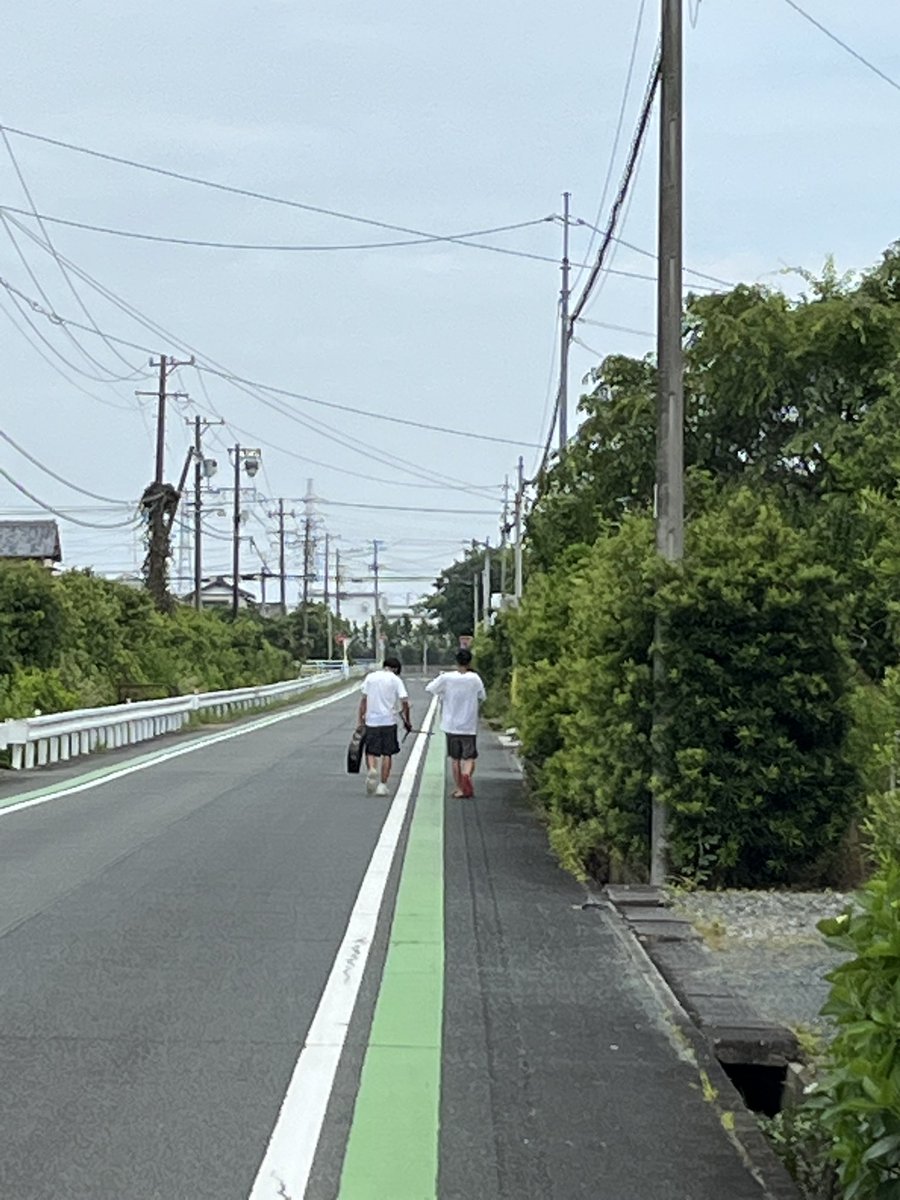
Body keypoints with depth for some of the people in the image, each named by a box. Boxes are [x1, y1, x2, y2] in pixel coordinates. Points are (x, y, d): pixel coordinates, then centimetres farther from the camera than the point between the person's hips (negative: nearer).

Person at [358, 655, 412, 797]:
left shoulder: (370, 677, 5)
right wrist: (407, 721, 5)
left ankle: (371, 769, -21)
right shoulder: (396, 680, -1)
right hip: (389, 720, -1)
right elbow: (404, 702, -7)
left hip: (371, 720, 1)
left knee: (371, 751, 10)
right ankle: (382, 785, 6)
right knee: (387, 753, 8)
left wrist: (361, 720, 8)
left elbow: (364, 699, 4)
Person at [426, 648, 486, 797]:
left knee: (455, 758, 12)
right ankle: (467, 774, -25)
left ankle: (458, 788, 13)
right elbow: (482, 697, 3)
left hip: (451, 725, 1)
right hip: (469, 726, -1)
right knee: (469, 757, 4)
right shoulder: (475, 678, -7)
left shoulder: (446, 678, -7)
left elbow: (429, 688, 3)